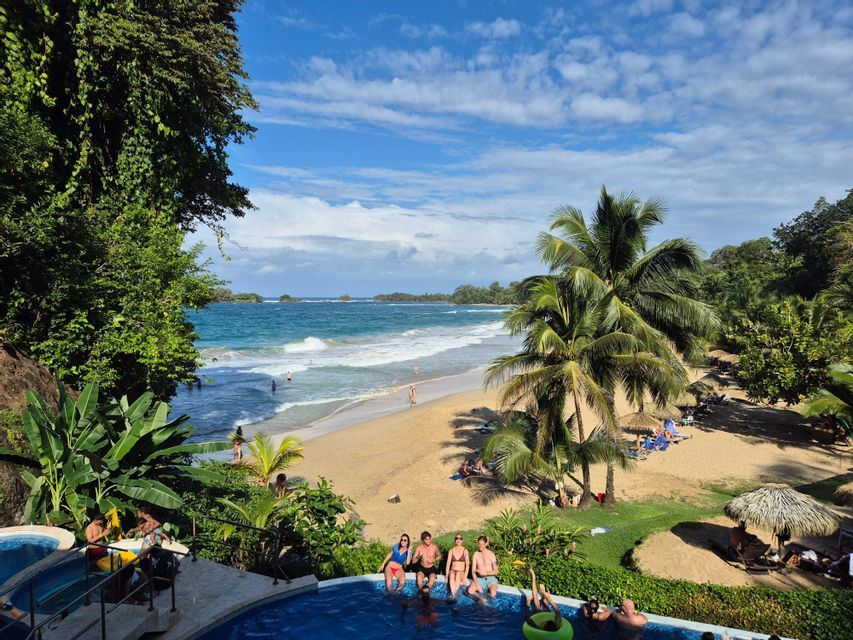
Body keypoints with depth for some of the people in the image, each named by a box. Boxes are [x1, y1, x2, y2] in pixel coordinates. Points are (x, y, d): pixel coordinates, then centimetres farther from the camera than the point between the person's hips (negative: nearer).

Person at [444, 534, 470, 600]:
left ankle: (453, 594, -44)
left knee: (458, 574, -37)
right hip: (452, 570, 1)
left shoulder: (465, 551, 3)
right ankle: (453, 595, -44)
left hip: (461, 572, -1)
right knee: (452, 575, -35)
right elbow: (448, 564, 5)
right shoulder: (451, 551, 8)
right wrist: (446, 575, -8)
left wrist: (465, 577, -12)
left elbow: (467, 565, 0)